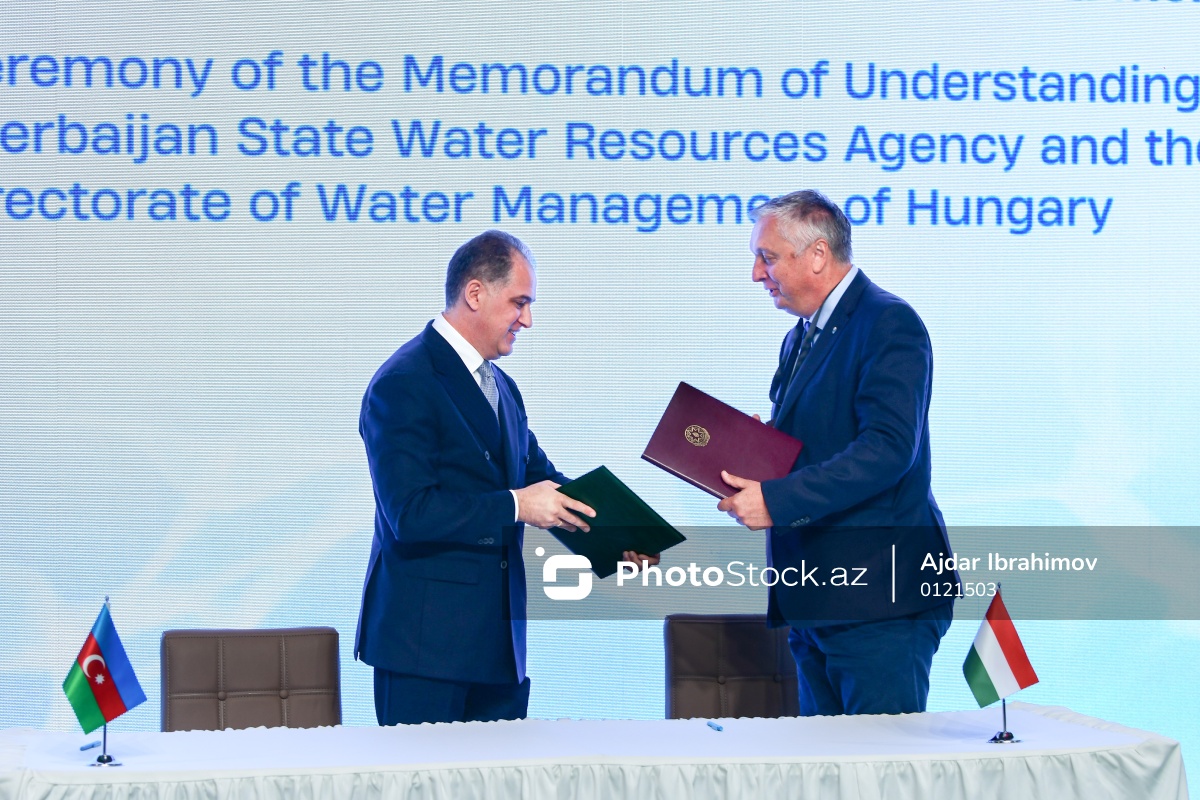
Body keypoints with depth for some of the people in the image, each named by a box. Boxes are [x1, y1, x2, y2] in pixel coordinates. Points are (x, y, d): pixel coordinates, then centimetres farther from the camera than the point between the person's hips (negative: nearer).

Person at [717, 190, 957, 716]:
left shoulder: (889, 325, -11)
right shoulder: (801, 340, 21)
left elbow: (888, 449, -22)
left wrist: (777, 500, -25)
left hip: (879, 604, -10)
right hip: (814, 600, 10)